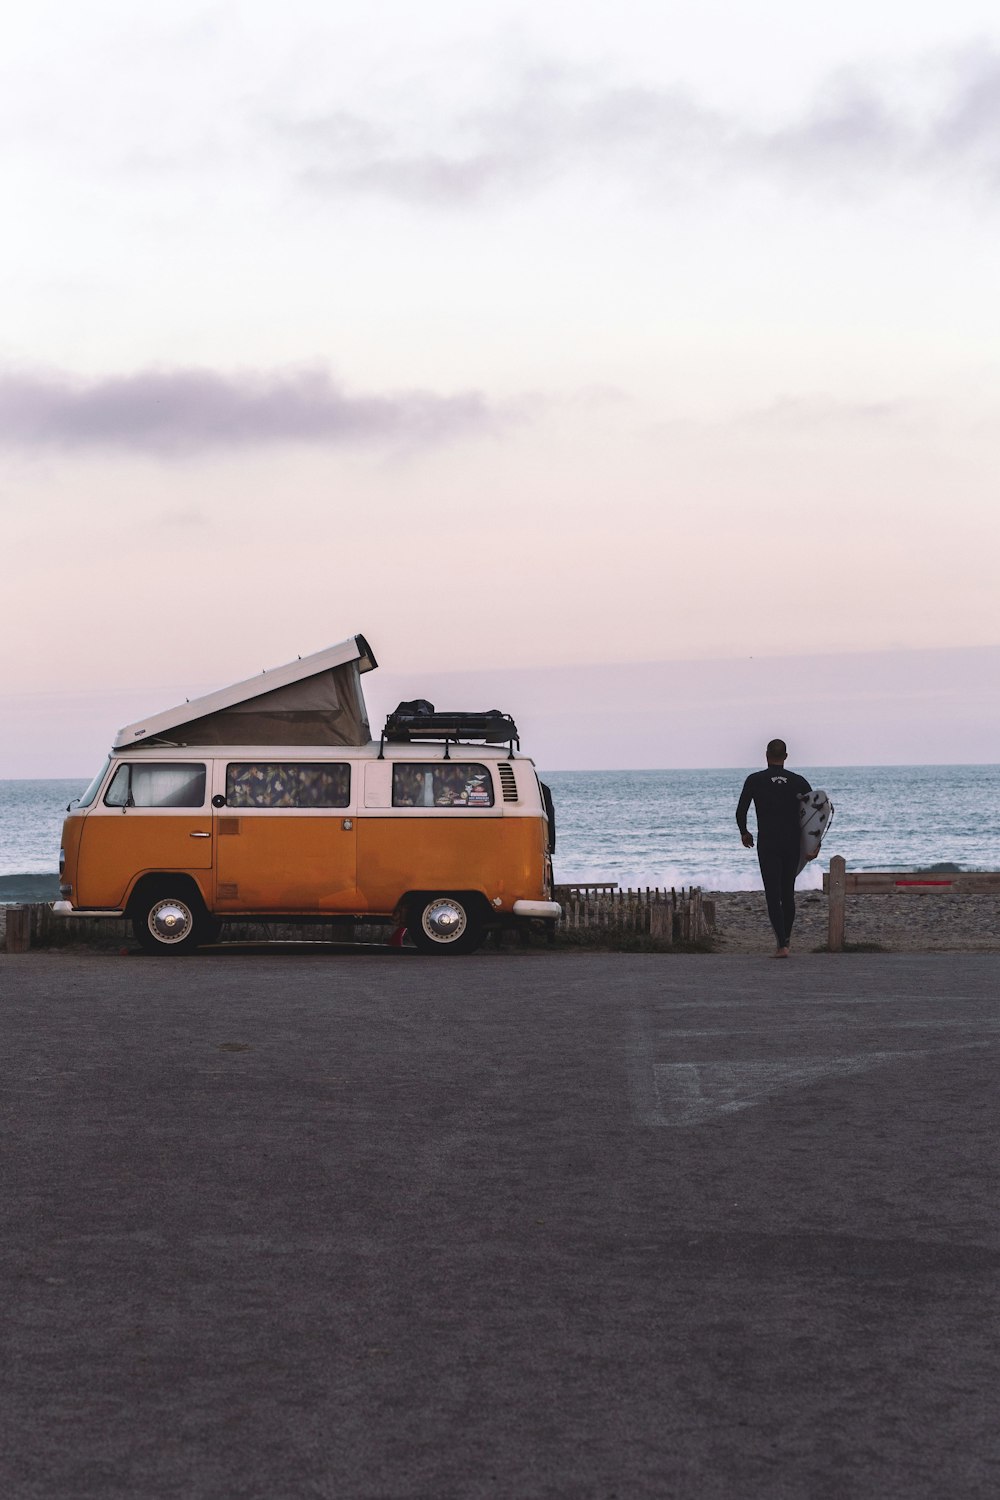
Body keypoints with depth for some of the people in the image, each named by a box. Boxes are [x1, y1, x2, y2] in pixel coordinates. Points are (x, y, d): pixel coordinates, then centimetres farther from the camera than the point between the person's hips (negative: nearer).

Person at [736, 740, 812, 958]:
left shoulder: (755, 780, -3)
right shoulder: (798, 782, 3)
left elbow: (740, 812, -3)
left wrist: (744, 833, 15)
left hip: (767, 845, -3)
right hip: (792, 844, 3)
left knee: (773, 895, -4)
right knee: (788, 892, 17)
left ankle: (782, 945, -15)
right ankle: (786, 937, 29)